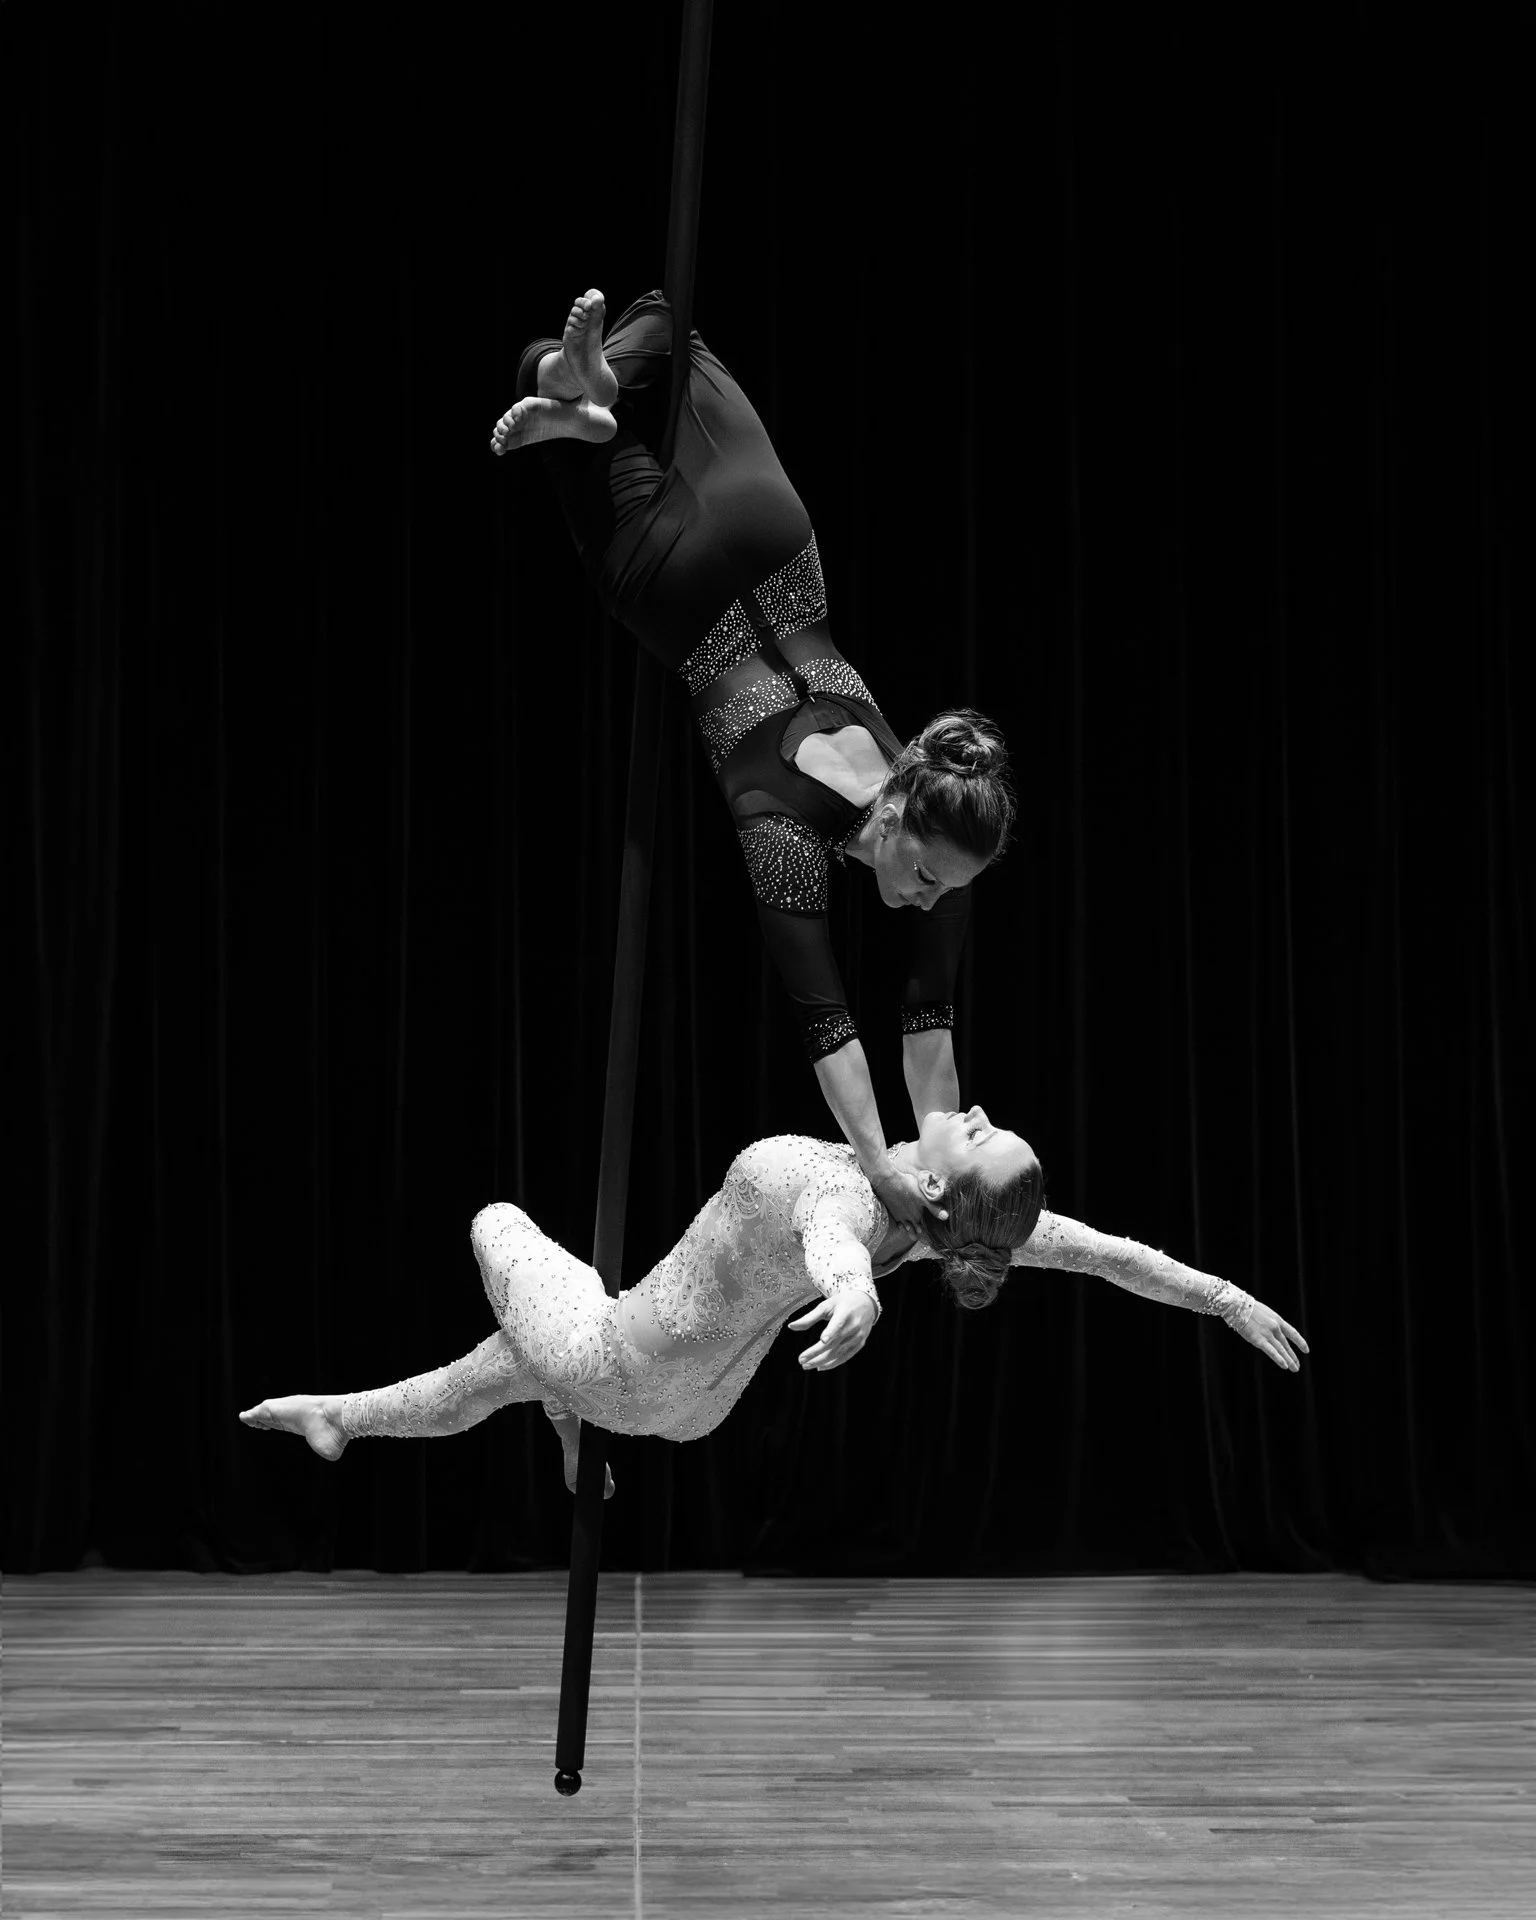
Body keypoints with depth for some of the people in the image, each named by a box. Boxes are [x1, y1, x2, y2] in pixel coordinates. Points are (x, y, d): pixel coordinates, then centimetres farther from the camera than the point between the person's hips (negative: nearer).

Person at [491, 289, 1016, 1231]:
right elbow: (826, 1015, -43)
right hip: (675, 575, -4)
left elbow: (931, 1011, -21)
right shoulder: (791, 826, -39)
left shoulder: (941, 821, -27)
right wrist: (881, 1169, -49)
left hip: (773, 543, 4)